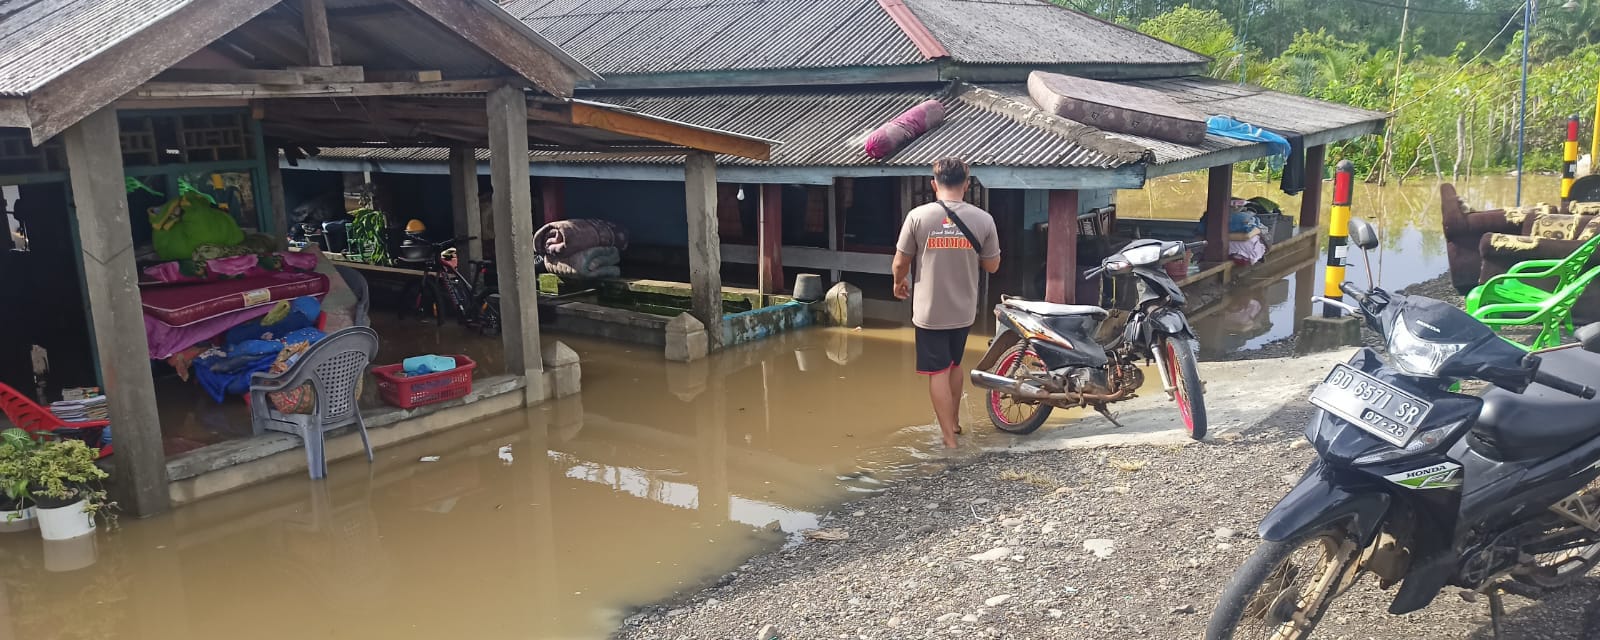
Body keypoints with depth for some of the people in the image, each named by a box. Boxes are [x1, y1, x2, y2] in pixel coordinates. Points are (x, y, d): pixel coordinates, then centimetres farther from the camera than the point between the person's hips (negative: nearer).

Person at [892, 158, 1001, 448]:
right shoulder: (983, 219, -8)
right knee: (954, 364, 24)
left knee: (938, 372, 6)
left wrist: (899, 283, 15)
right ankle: (954, 421, 39)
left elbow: (900, 263, -5)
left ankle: (949, 439, 8)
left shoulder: (918, 216, -13)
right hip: (964, 310, 3)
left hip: (930, 311, -3)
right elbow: (992, 266, 2)